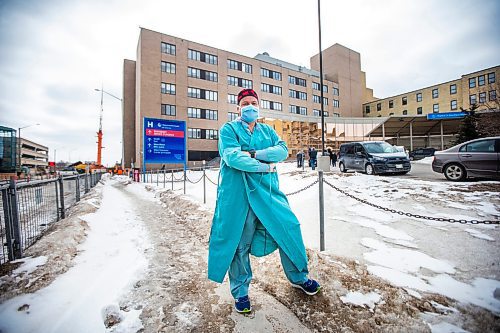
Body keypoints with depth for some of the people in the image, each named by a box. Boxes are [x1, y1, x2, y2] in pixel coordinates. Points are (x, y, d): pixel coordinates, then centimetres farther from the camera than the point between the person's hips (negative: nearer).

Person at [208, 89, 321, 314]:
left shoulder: (267, 131, 15)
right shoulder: (229, 129, 3)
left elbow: (283, 150, -2)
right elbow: (232, 157, -15)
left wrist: (253, 154, -15)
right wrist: (265, 166, -11)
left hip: (267, 190, 4)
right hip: (238, 194, -3)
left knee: (289, 229, 9)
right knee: (239, 242, 6)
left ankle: (298, 278, 37)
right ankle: (240, 292, 32)